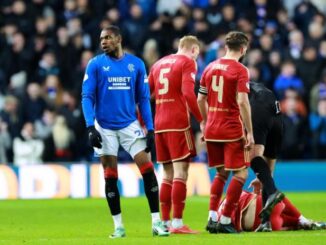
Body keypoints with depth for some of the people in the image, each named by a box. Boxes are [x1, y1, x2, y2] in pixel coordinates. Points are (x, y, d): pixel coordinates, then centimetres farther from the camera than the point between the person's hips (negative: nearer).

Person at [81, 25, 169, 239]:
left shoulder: (136, 64, 4)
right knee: (110, 178, 2)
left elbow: (143, 99, 8)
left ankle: (156, 221, -3)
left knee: (148, 170, -8)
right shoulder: (95, 65, -1)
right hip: (105, 128, -1)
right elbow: (87, 97, -4)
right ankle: (118, 226, 11)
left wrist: (150, 128, 2)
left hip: (130, 125, 1)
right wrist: (90, 127, -15)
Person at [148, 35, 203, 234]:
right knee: (181, 172, -8)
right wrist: (201, 119, -15)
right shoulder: (188, 62, -2)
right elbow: (188, 93, -17)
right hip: (179, 124, -7)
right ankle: (177, 223, -13)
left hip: (159, 125, 7)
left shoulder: (159, 63, 19)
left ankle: (165, 223, 12)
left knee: (168, 175, 12)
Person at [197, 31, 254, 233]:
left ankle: (212, 217, 10)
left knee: (222, 173, 19)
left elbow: (201, 99, 12)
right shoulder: (240, 70, -10)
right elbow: (242, 102, -17)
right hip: (233, 131, -6)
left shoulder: (210, 67, 9)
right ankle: (225, 220, -5)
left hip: (212, 130, 6)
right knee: (241, 174, 2)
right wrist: (249, 132, -14)